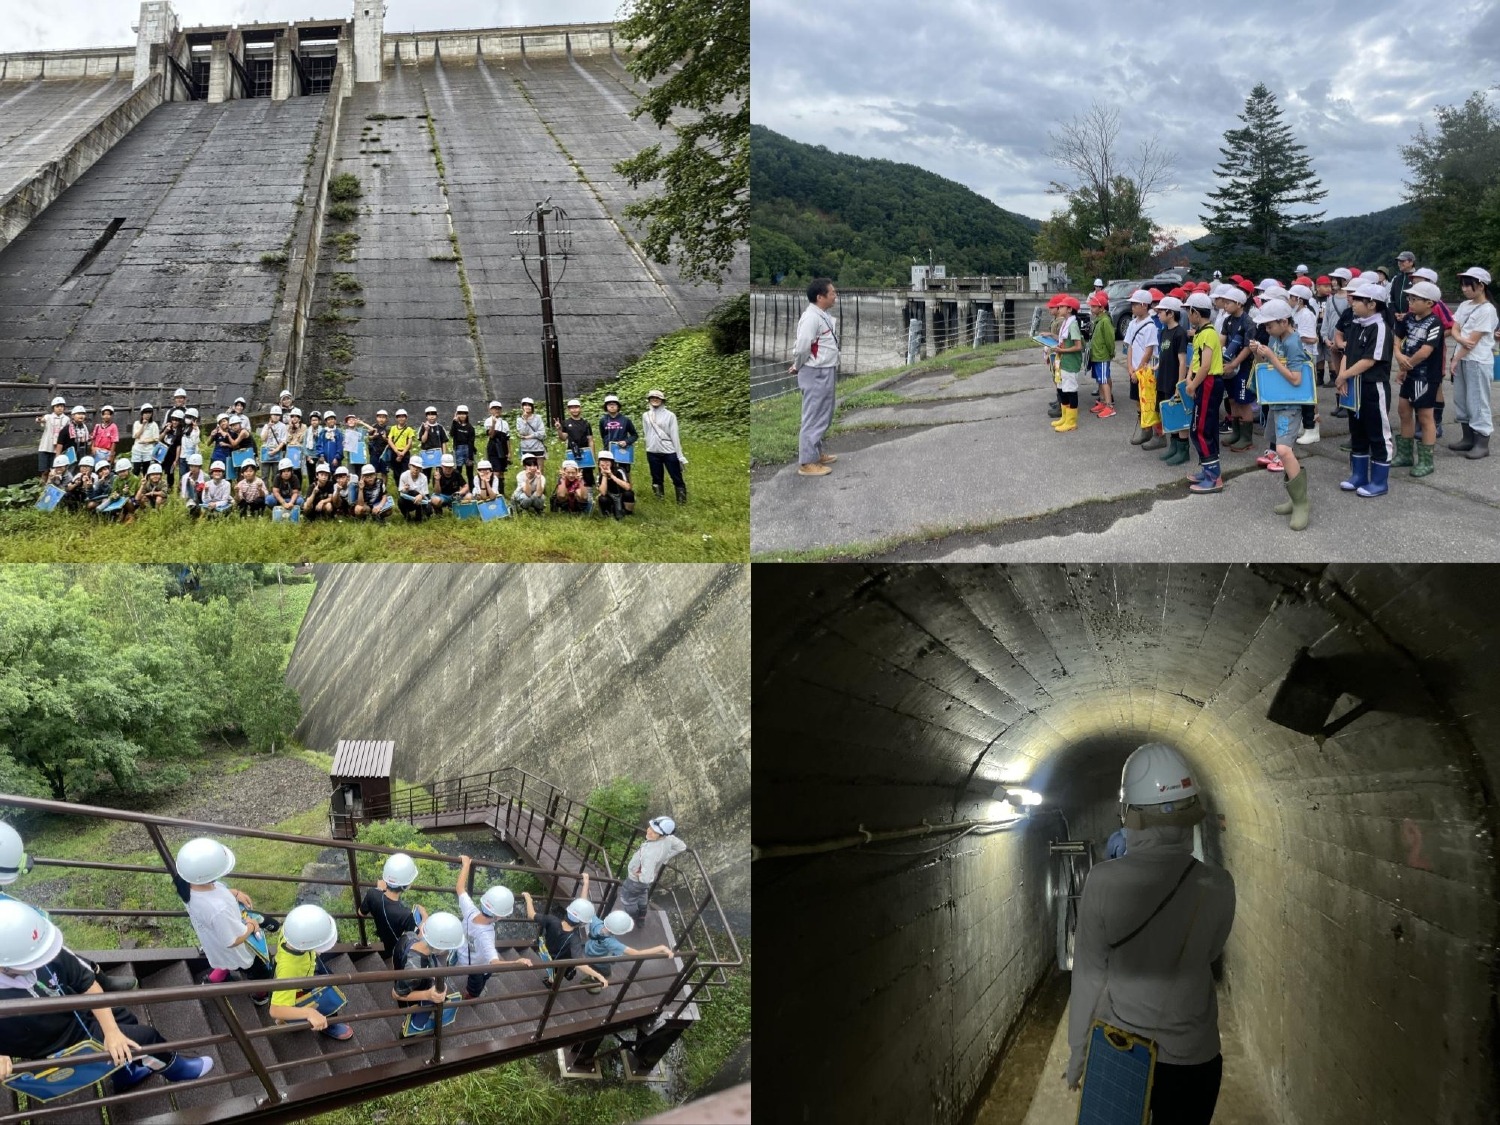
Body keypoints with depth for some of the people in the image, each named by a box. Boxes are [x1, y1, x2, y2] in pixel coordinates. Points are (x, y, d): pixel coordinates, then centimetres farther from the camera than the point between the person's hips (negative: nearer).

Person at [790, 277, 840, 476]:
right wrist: (798, 367, -5)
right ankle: (807, 462, 4)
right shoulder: (811, 318, -22)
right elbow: (802, 347, -23)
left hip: (826, 373, 10)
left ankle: (817, 453, 34)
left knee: (824, 416, 20)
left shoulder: (824, 315, 10)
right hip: (816, 375, -10)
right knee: (814, 418, -3)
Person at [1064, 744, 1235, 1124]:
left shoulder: (1103, 882, -17)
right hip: (1191, 1055, 0)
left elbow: (1089, 976, -10)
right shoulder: (1216, 886, -15)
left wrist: (1077, 1051, 3)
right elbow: (1208, 953, 4)